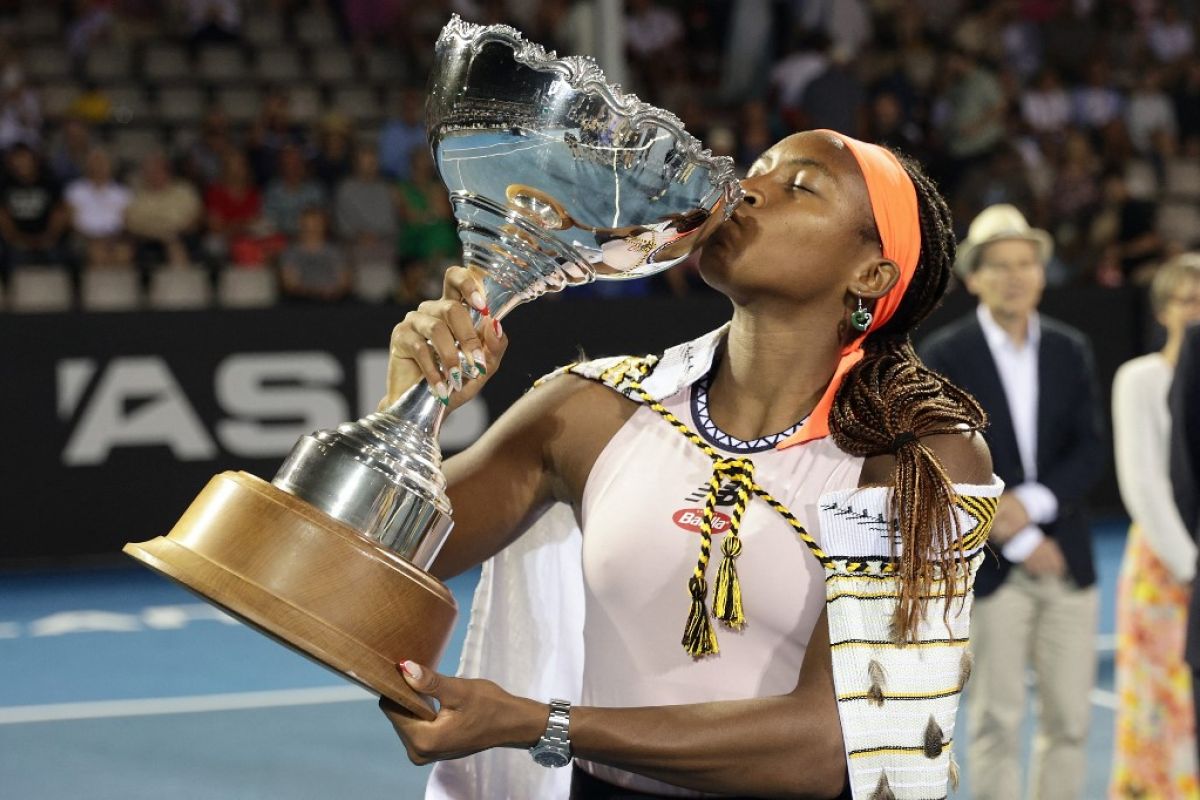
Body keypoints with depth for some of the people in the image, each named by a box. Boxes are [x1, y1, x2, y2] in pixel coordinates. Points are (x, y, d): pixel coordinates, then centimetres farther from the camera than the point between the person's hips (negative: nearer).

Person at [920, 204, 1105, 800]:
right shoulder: (943, 357, -4)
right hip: (990, 568, -4)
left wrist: (1032, 504, -15)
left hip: (1066, 563, 4)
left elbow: (1090, 451, 2)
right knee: (997, 721, -2)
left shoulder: (1070, 351, 9)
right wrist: (1021, 543, -11)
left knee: (1069, 720, 5)